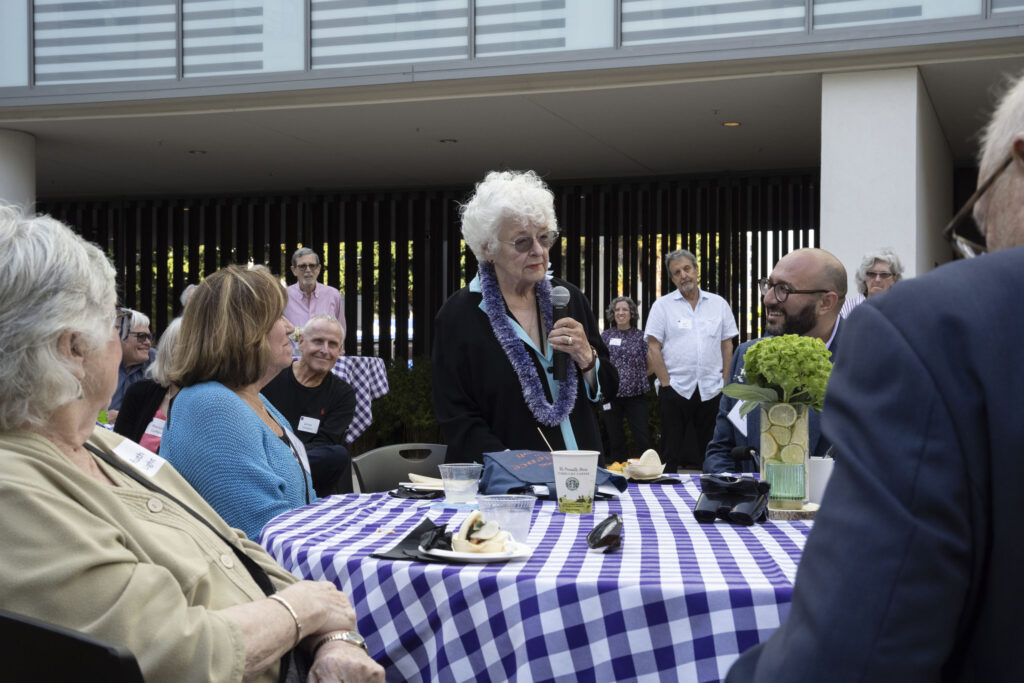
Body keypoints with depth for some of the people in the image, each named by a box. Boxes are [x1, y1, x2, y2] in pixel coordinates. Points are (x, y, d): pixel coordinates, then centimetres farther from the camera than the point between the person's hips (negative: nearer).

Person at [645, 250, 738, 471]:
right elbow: (654, 348, -1)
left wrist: (725, 382, 4)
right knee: (671, 454, 1)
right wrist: (666, 384, -8)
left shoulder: (719, 304, 9)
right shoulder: (662, 306, 2)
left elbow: (727, 345, 11)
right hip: (675, 389, -2)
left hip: (711, 391, 2)